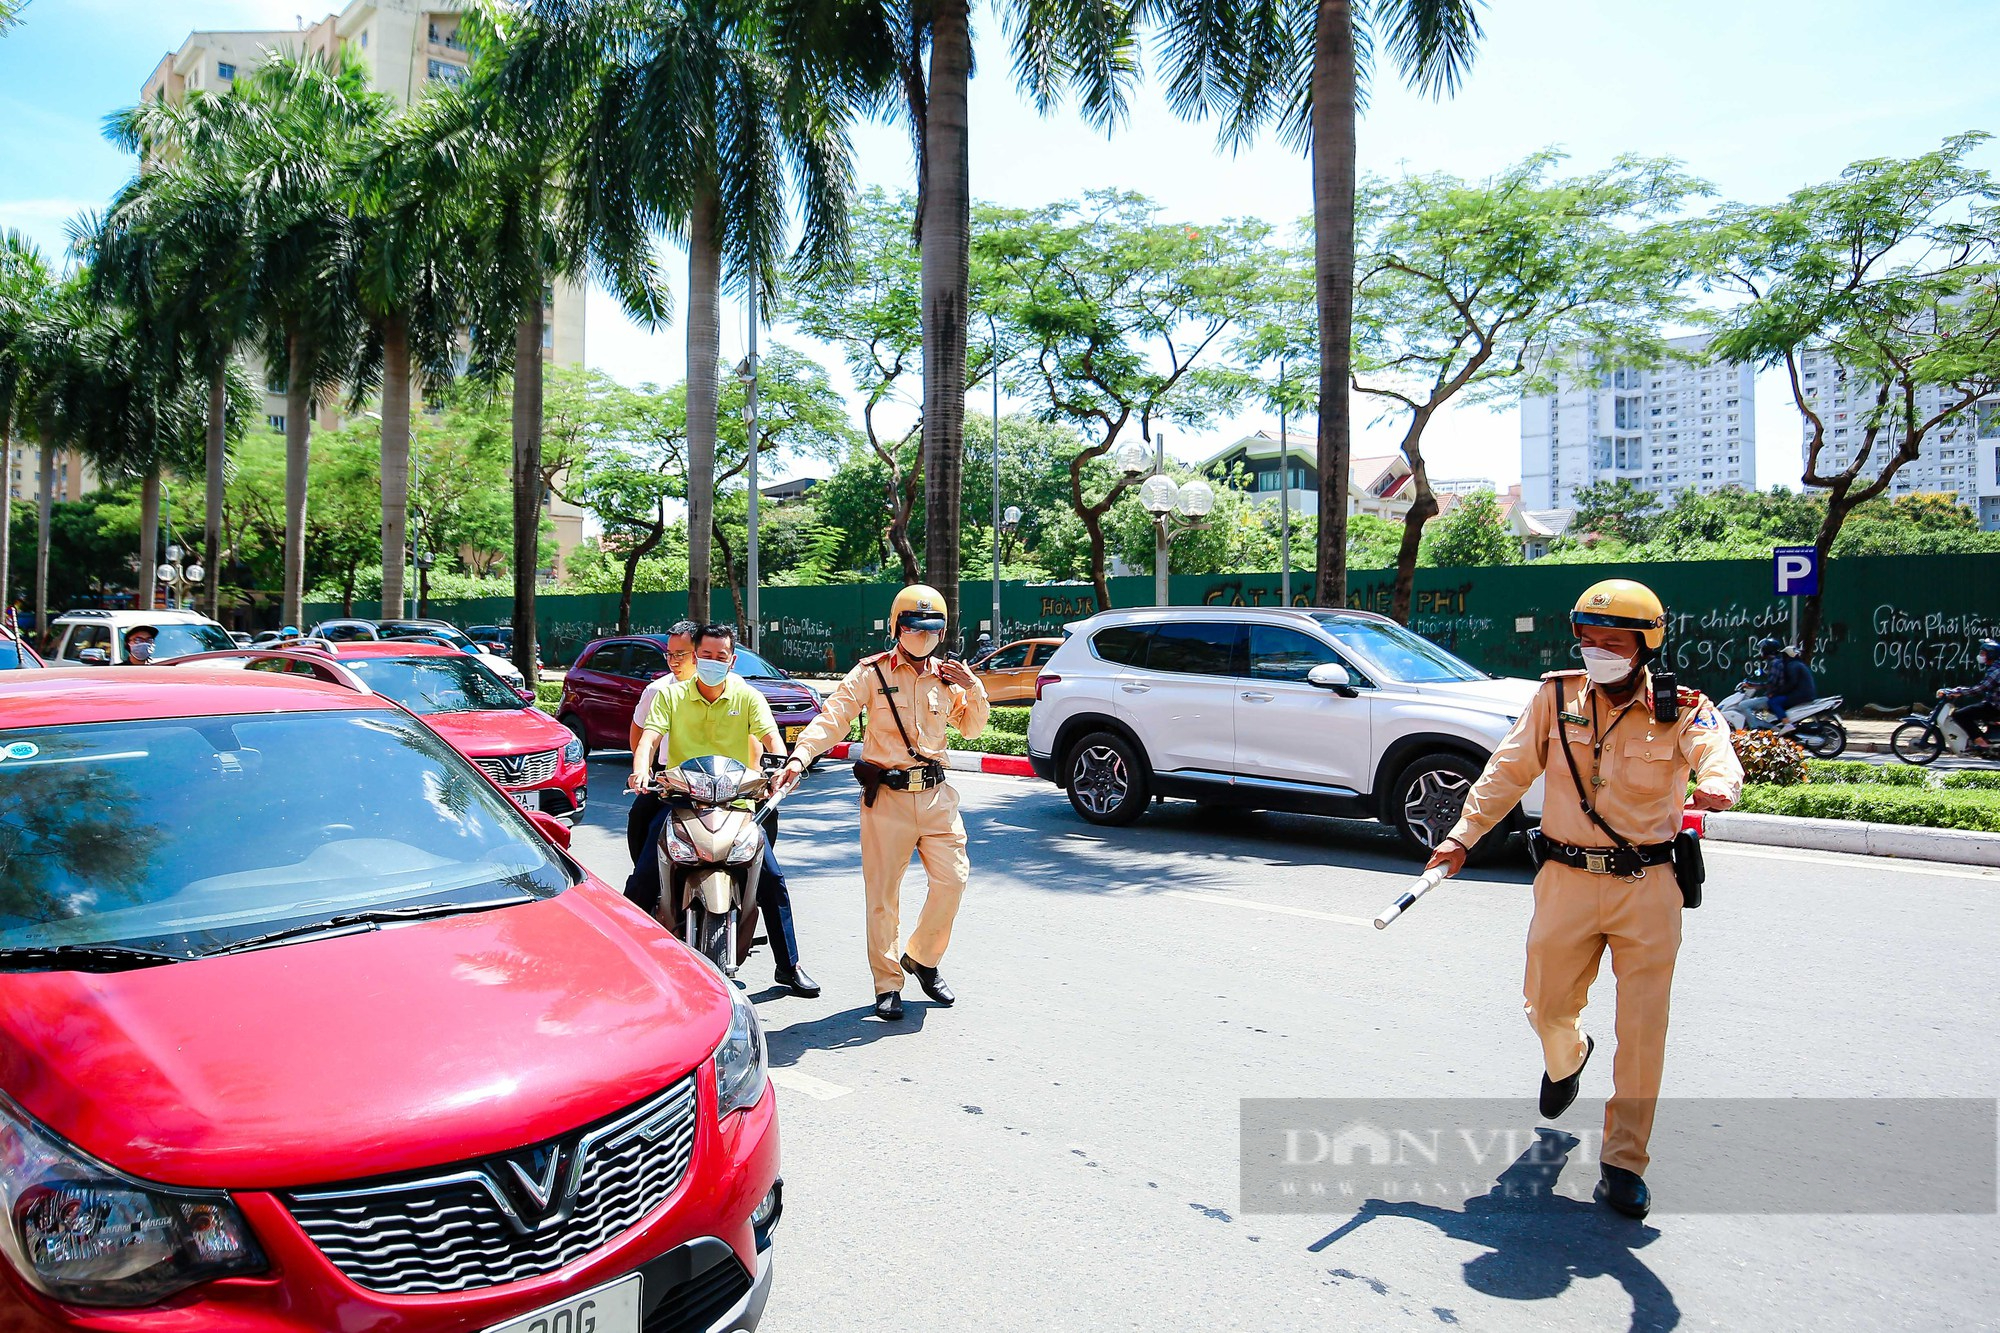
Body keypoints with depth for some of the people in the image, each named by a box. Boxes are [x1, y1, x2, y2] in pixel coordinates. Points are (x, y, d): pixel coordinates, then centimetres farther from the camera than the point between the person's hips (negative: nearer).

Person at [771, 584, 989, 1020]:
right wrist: (799, 757, -30)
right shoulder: (872, 673, -4)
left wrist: (975, 691, 2)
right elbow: (832, 718, -14)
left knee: (952, 879, 2)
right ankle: (887, 986, 15)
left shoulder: (948, 677, 10)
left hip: (936, 794, 4)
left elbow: (971, 728, 22)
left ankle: (921, 959, 26)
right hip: (886, 796, -4)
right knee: (882, 894, 1)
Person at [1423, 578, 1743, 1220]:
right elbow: (1509, 770, 5)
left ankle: (1623, 1163, 16)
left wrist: (1718, 787, -47)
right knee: (1548, 1009, 11)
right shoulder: (1556, 697, 2)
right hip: (1567, 881, 2)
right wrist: (1464, 834, -1)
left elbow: (1717, 755, -23)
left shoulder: (1683, 711, -4)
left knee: (1642, 1032, 0)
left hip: (1648, 887, -2)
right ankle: (1568, 1057, 49)